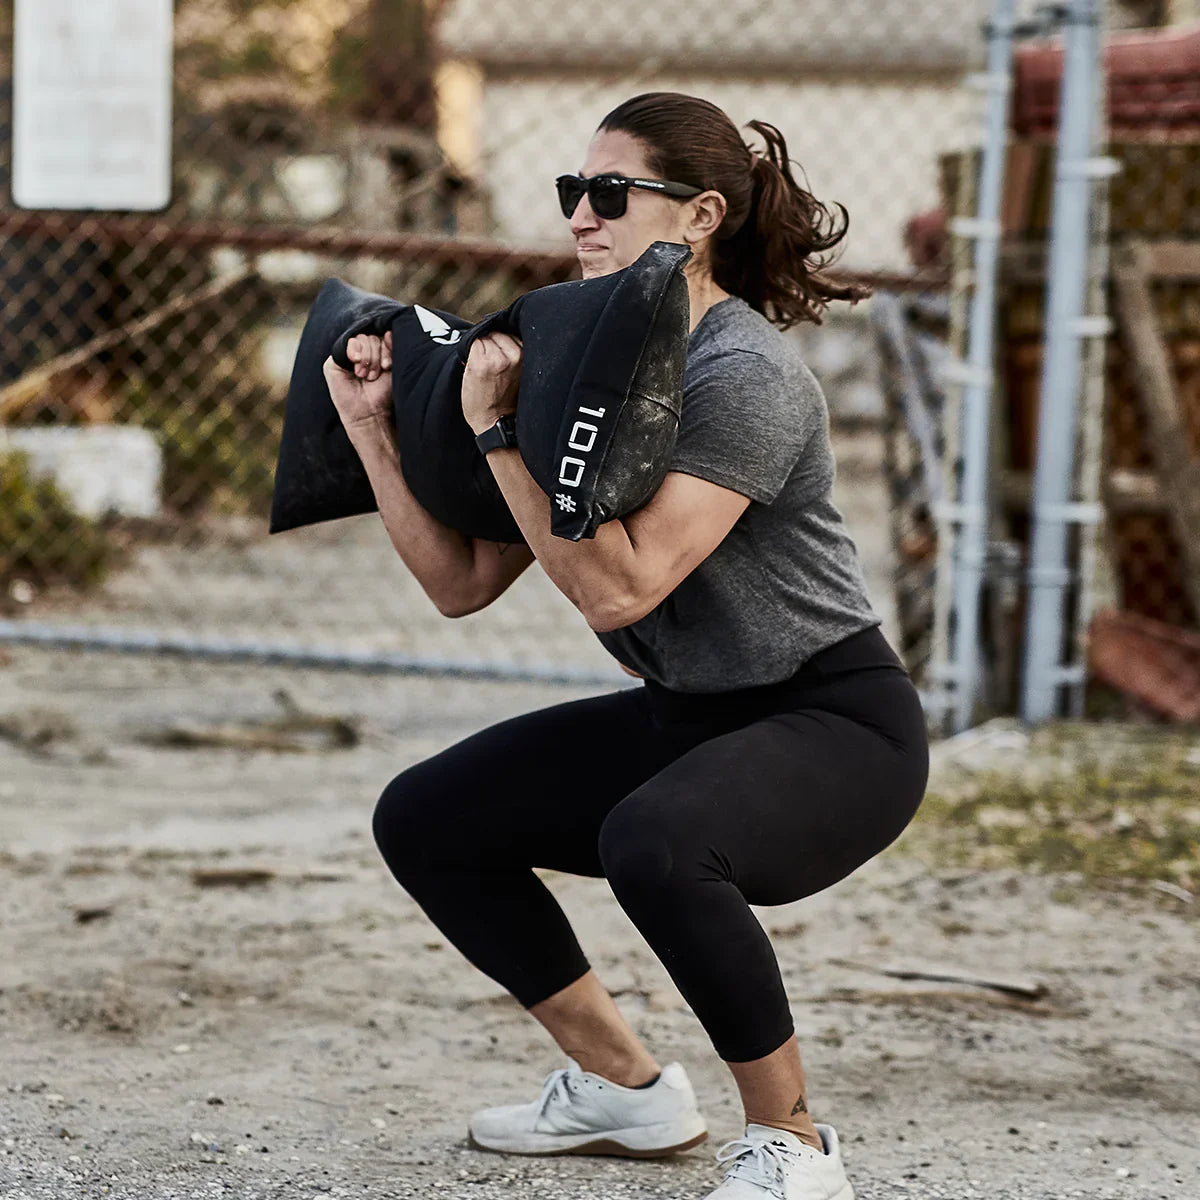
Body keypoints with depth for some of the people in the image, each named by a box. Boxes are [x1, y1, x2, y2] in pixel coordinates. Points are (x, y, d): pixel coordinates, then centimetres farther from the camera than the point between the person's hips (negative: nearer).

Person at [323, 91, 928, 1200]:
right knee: (424, 820, 5)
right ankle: (629, 1089, 18)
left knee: (653, 840, -38)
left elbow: (619, 587, -32)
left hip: (837, 724, -9)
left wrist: (496, 430, -29)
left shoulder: (746, 378, -22)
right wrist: (372, 432, -4)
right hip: (688, 717, 9)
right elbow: (462, 584, 4)